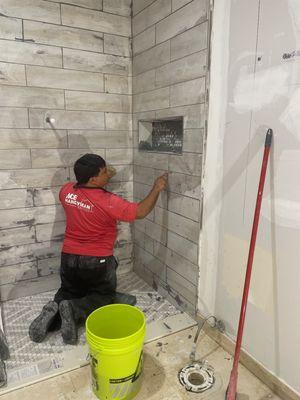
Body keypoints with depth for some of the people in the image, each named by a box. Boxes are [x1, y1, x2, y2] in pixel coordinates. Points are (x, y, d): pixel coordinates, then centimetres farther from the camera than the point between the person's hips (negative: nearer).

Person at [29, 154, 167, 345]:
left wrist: (104, 177, 12)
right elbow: (140, 212, -16)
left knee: (69, 292, 26)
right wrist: (157, 189, -6)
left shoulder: (67, 190, -6)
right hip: (97, 262, -5)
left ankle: (55, 310, -5)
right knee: (105, 296, 16)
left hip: (69, 258, 5)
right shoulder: (108, 202, -23)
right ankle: (75, 310, -10)